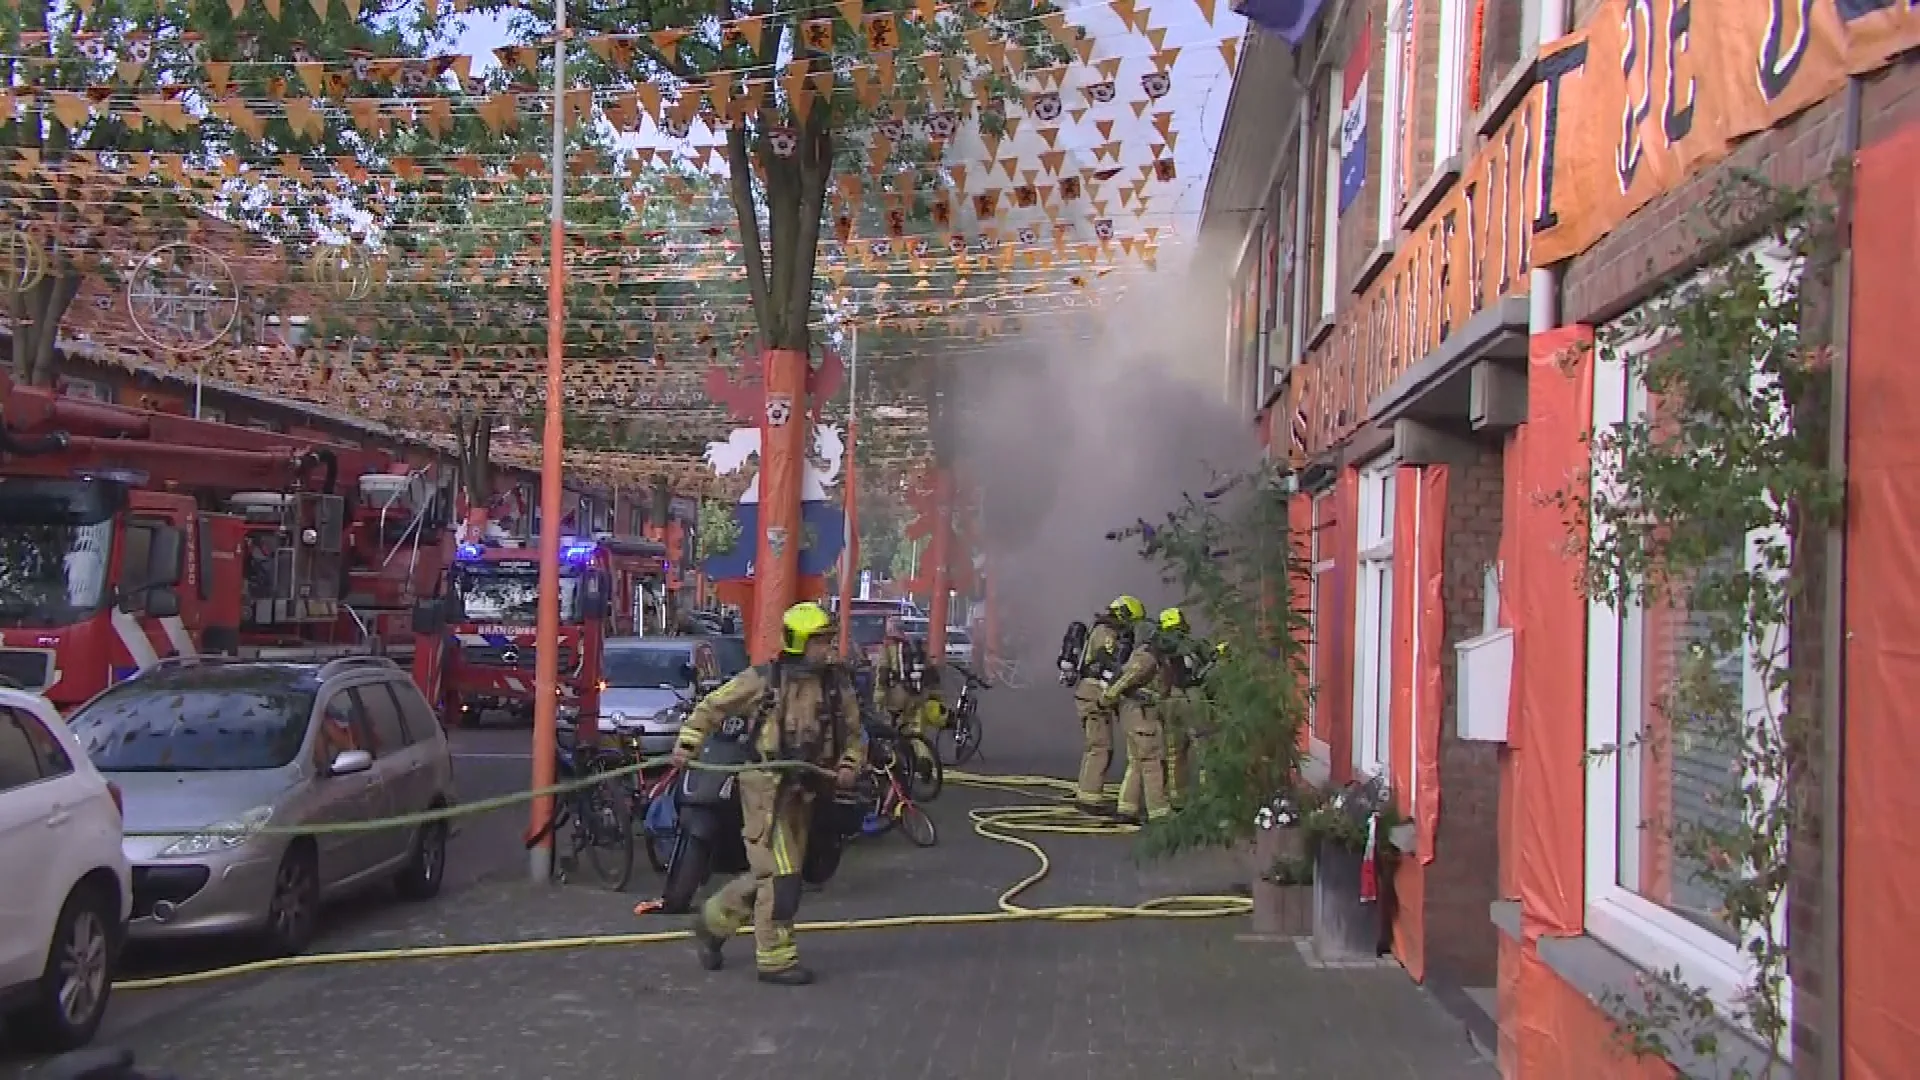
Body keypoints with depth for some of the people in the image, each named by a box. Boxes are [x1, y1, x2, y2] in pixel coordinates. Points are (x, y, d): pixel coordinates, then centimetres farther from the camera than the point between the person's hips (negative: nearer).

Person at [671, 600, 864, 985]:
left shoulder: (836, 685, 3)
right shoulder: (762, 680, -8)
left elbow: (854, 736, 12)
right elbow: (712, 707, 1)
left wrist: (849, 764, -7)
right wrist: (688, 743, -9)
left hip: (803, 791, 6)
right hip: (766, 788, -6)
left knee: (768, 873, 16)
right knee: (781, 875, -7)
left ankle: (713, 921, 36)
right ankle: (775, 960, 5)